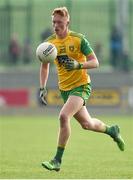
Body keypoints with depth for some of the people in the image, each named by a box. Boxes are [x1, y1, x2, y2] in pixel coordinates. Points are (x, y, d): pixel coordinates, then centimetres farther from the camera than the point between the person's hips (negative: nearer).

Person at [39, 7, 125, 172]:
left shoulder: (78, 39, -13)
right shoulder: (50, 42, 1)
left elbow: (95, 62, -13)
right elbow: (44, 66, 14)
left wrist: (78, 65, -31)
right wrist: (42, 88, 4)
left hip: (81, 86, -6)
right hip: (64, 88, 6)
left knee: (63, 116, -25)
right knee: (86, 124, 14)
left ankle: (57, 161, -19)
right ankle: (112, 130, 47)